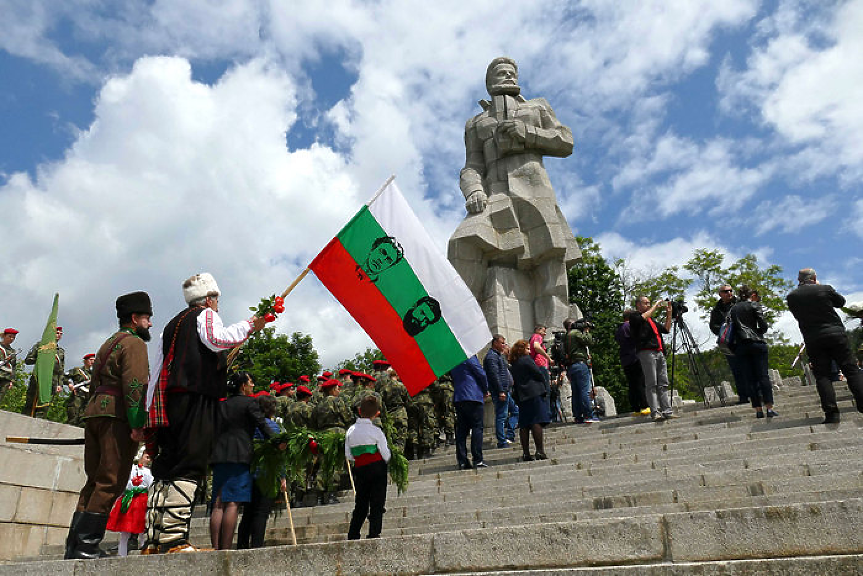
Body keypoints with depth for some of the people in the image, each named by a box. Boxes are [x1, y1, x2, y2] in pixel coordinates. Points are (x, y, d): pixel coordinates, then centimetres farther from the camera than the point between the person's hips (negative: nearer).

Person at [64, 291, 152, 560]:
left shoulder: (108, 343, 25)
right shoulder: (134, 342, -5)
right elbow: (135, 385, -17)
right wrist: (138, 424, -20)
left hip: (94, 413, 10)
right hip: (117, 416, -10)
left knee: (95, 480, 12)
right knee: (110, 483, -7)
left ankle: (74, 545, 11)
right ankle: (86, 545, -7)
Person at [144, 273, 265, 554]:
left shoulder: (172, 325, 29)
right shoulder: (205, 315, 6)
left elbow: (156, 371, 26)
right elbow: (217, 339, -17)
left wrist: (150, 411, 25)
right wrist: (250, 325, -6)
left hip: (168, 402, 8)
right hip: (196, 400, -8)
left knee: (165, 468, 7)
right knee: (189, 467, -13)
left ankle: (153, 540, 7)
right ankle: (174, 537, -19)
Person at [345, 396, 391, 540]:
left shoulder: (350, 431, 3)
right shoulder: (376, 431, -9)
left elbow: (348, 456, 6)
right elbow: (386, 455, -5)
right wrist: (386, 462, 16)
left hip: (359, 469, 4)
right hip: (377, 468, -4)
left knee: (360, 504, 14)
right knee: (377, 503, 3)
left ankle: (352, 535, 14)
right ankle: (374, 533, 0)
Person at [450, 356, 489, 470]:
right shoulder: (469, 357, -8)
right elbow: (481, 374, -8)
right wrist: (485, 390, 7)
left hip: (458, 398, 7)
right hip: (473, 396, -7)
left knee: (461, 430, 7)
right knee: (477, 427, -2)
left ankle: (462, 461, 8)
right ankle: (477, 460, -5)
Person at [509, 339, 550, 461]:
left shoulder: (514, 364, 15)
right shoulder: (526, 360, -6)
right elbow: (538, 374, -8)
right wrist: (543, 387, 6)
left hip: (521, 397, 7)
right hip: (534, 394, -7)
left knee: (524, 425, 6)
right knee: (537, 422, -8)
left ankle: (526, 453, 6)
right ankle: (539, 451, -13)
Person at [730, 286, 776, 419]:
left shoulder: (733, 308, 16)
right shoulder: (754, 305, 3)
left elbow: (733, 326, 13)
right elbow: (764, 326, -2)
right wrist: (759, 332, 16)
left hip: (740, 345, 3)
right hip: (756, 343, -3)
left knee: (750, 378, 2)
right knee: (763, 375, -2)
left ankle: (758, 410, 1)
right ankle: (769, 408, -6)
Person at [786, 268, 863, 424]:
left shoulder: (791, 297, 0)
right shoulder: (825, 288, -1)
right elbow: (841, 301, 17)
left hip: (813, 340, 0)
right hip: (835, 334, 0)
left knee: (822, 375, 1)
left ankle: (831, 413, -7)